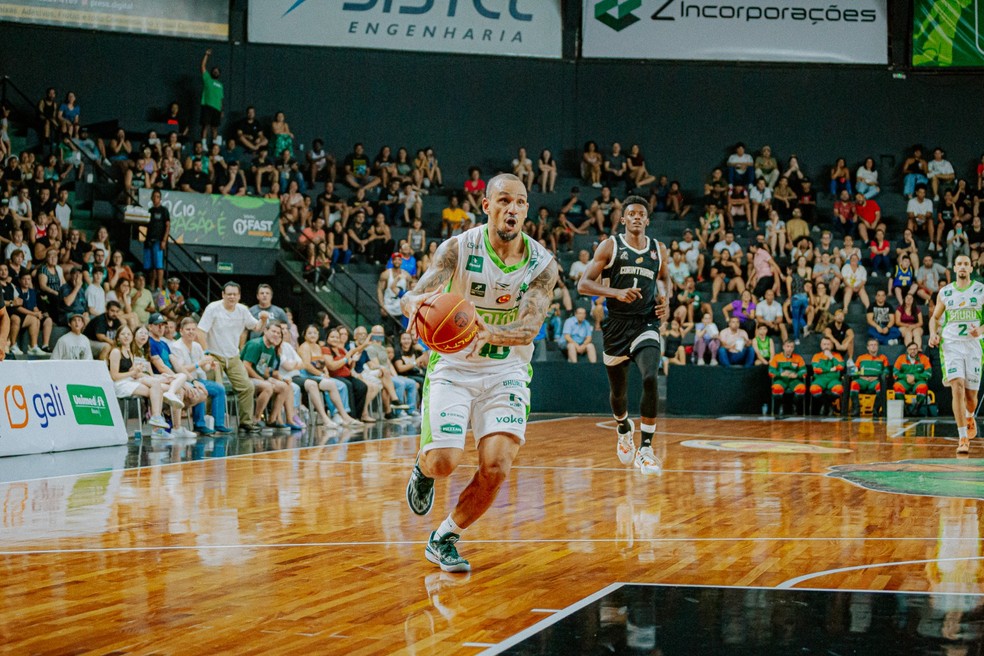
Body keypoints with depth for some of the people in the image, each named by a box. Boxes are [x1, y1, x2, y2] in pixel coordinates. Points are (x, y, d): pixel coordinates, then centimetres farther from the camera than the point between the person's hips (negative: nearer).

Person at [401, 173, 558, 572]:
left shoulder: (542, 265, -9)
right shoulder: (460, 248, -12)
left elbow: (530, 327, -20)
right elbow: (411, 297, -18)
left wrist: (491, 333, -41)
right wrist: (415, 304, -44)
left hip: (506, 372, 2)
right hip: (453, 366, -1)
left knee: (497, 468, -15)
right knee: (444, 463, -16)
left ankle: (444, 539, 8)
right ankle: (423, 469, 23)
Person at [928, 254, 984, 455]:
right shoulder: (945, 293, 7)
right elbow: (935, 317, 17)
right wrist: (933, 333, -3)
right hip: (951, 345, 0)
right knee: (957, 387, -18)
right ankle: (963, 439, -17)